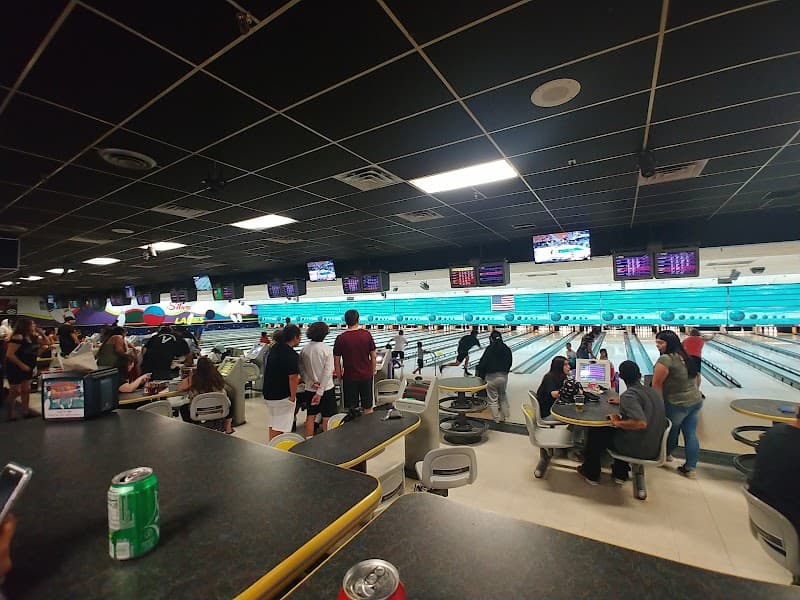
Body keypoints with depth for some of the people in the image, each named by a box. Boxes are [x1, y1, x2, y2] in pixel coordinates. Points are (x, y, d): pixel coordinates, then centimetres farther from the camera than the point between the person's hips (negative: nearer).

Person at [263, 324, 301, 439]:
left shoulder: (274, 348, 5)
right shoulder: (291, 355, -21)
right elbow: (293, 378, -23)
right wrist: (293, 397, -11)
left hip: (268, 394, 9)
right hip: (282, 397, -8)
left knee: (273, 424, 20)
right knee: (279, 428, 2)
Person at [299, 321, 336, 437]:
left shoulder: (304, 349, -3)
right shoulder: (327, 349, -14)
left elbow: (301, 369, -1)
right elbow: (328, 372, -18)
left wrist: (311, 383, -3)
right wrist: (320, 392, -16)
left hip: (310, 389, 4)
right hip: (326, 388, -4)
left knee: (310, 416, 15)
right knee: (327, 418, 9)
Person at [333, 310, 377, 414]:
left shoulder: (340, 338, -10)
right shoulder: (367, 334, -6)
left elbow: (336, 360, -4)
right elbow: (373, 356, -1)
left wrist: (339, 375, 9)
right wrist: (373, 371, 12)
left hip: (349, 377, -1)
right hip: (366, 375, 1)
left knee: (351, 409, 10)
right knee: (368, 408, 13)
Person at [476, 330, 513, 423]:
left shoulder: (489, 349, -10)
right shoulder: (507, 349, 3)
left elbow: (482, 363, -11)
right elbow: (509, 364, 8)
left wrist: (481, 376, 2)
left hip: (491, 377, -4)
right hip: (504, 376, 5)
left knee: (493, 399, 8)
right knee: (503, 396, 24)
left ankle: (497, 418, 16)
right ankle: (504, 415, 29)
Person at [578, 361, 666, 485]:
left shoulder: (629, 394, -23)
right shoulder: (653, 391, 3)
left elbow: (641, 423, -35)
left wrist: (617, 422, -21)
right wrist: (622, 402, 27)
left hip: (638, 448, -8)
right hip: (655, 446, 8)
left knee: (596, 431, 9)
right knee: (619, 429, 32)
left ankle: (591, 474, 23)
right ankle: (620, 474, 35)